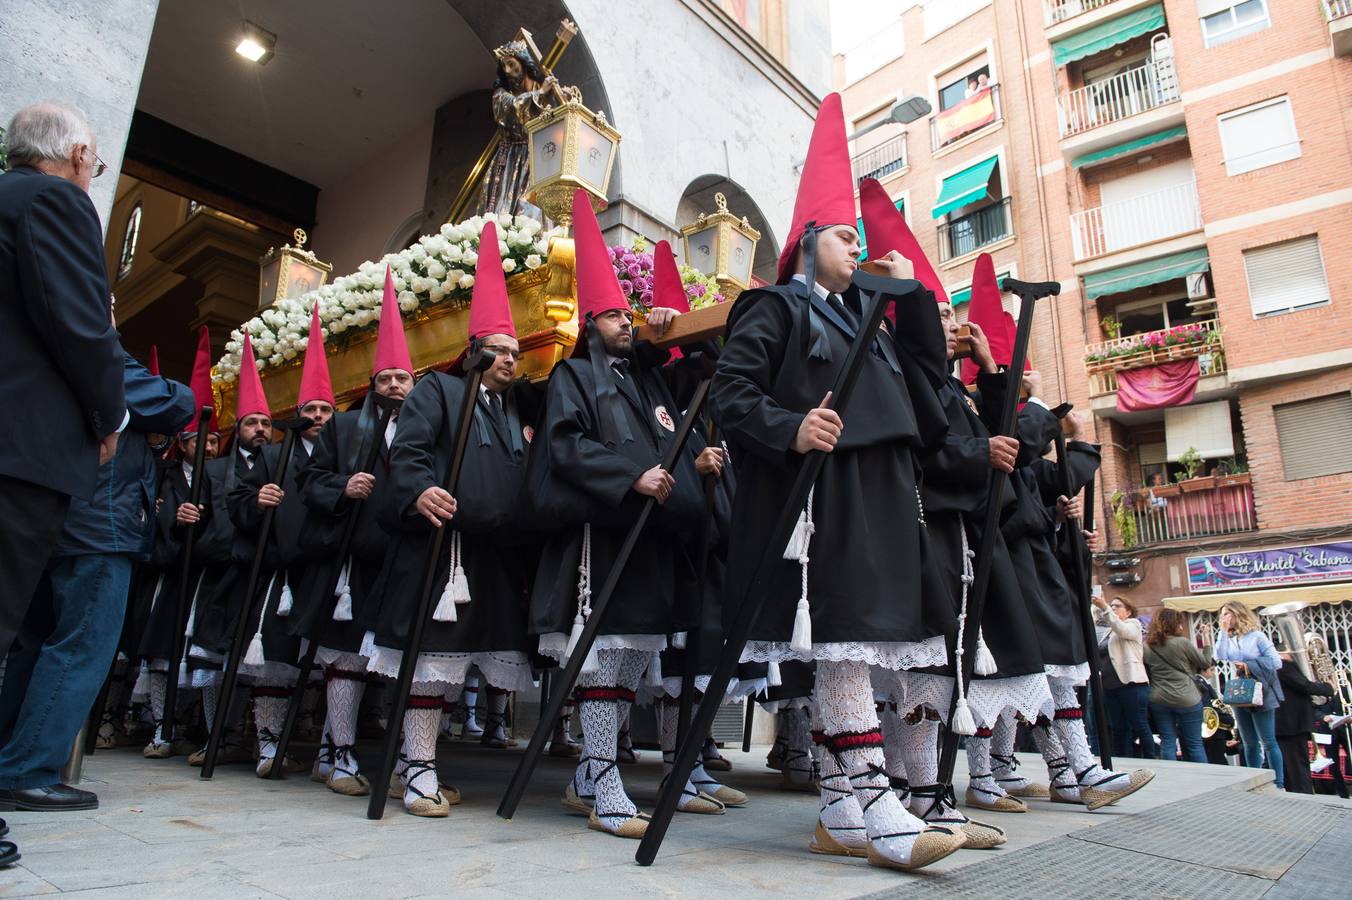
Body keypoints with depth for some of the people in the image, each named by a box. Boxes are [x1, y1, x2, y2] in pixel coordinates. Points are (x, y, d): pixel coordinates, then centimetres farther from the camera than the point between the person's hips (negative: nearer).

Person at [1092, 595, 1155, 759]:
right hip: (1111, 685, 6)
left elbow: (1121, 630, -16)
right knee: (1118, 729, 6)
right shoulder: (1108, 631, 24)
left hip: (1132, 684, -6)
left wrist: (1104, 607, -23)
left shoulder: (1134, 624, 7)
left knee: (1140, 726, -4)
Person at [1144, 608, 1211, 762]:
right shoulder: (1183, 643, -11)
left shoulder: (1147, 647, 3)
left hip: (1159, 701, 3)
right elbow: (1206, 663, 0)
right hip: (1186, 701, -3)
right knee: (1194, 744, 7)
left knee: (1167, 742, 7)